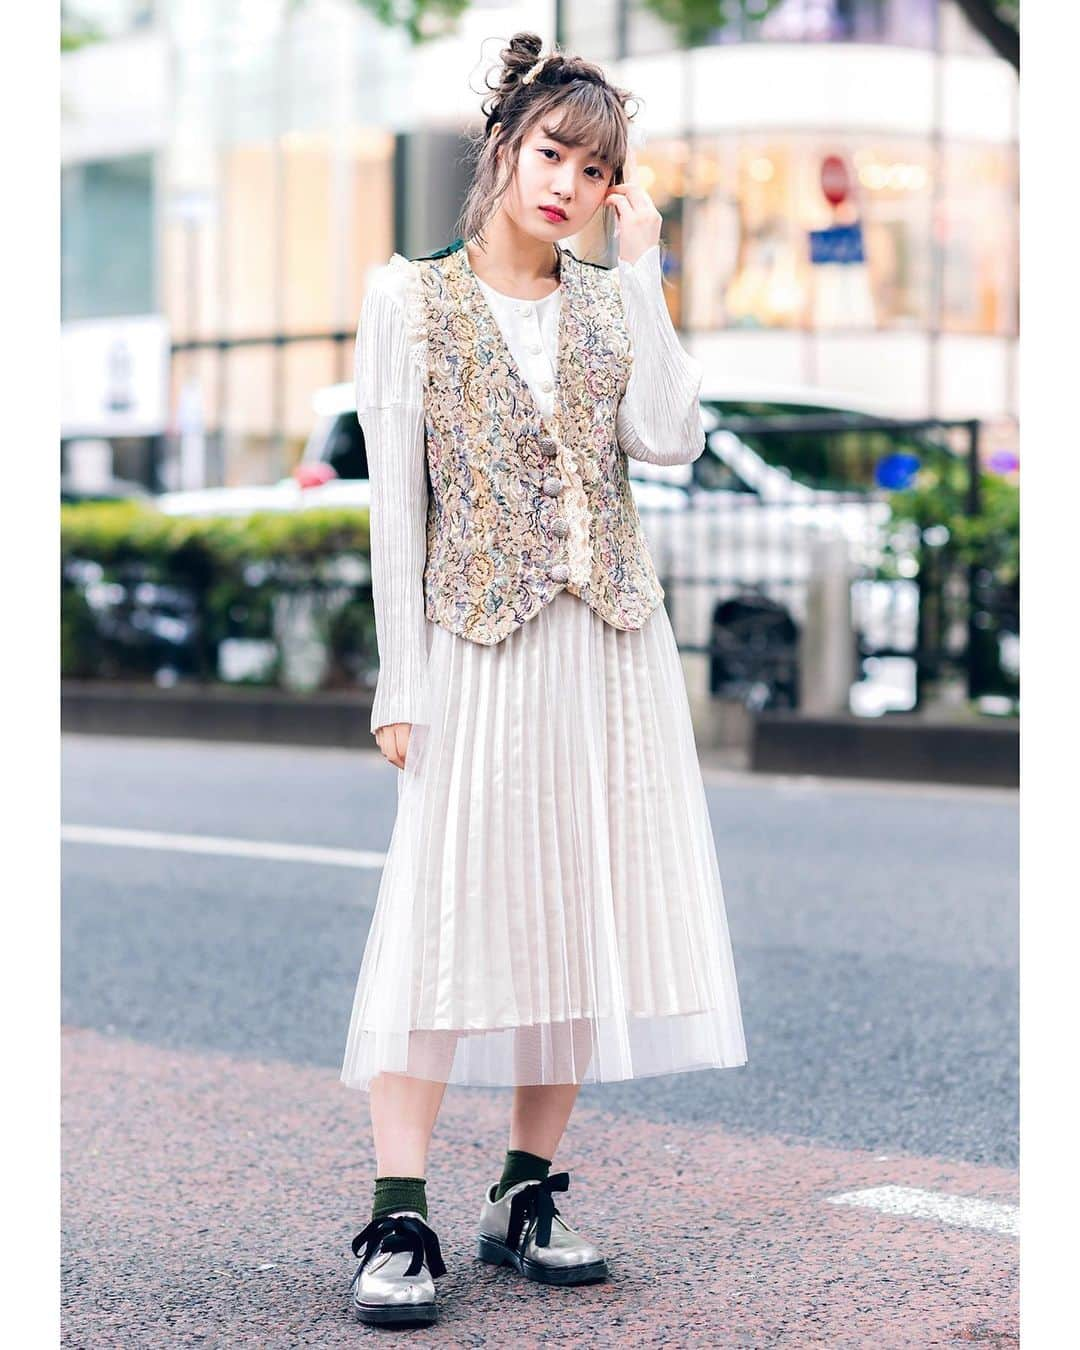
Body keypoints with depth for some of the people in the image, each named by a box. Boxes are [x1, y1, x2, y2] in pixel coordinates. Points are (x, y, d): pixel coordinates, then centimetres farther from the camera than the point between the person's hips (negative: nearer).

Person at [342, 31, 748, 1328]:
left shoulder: (610, 300, 11)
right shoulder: (412, 296, 3)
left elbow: (669, 436, -7)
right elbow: (395, 497, -2)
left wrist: (642, 265, -3)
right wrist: (401, 683, -7)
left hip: (609, 642, 4)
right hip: (476, 647, -4)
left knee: (582, 903, 4)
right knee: (448, 902, -10)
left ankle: (527, 1191, 14)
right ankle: (398, 1218, -9)